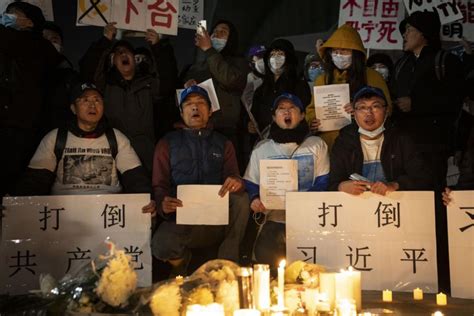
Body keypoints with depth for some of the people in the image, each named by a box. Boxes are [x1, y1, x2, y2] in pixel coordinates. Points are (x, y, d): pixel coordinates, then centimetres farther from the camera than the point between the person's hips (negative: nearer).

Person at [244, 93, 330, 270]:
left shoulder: (317, 145, 14)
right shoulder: (261, 149, 16)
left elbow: (324, 183, 7)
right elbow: (251, 185, 13)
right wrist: (255, 200, -9)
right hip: (274, 219, 1)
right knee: (264, 252, -24)